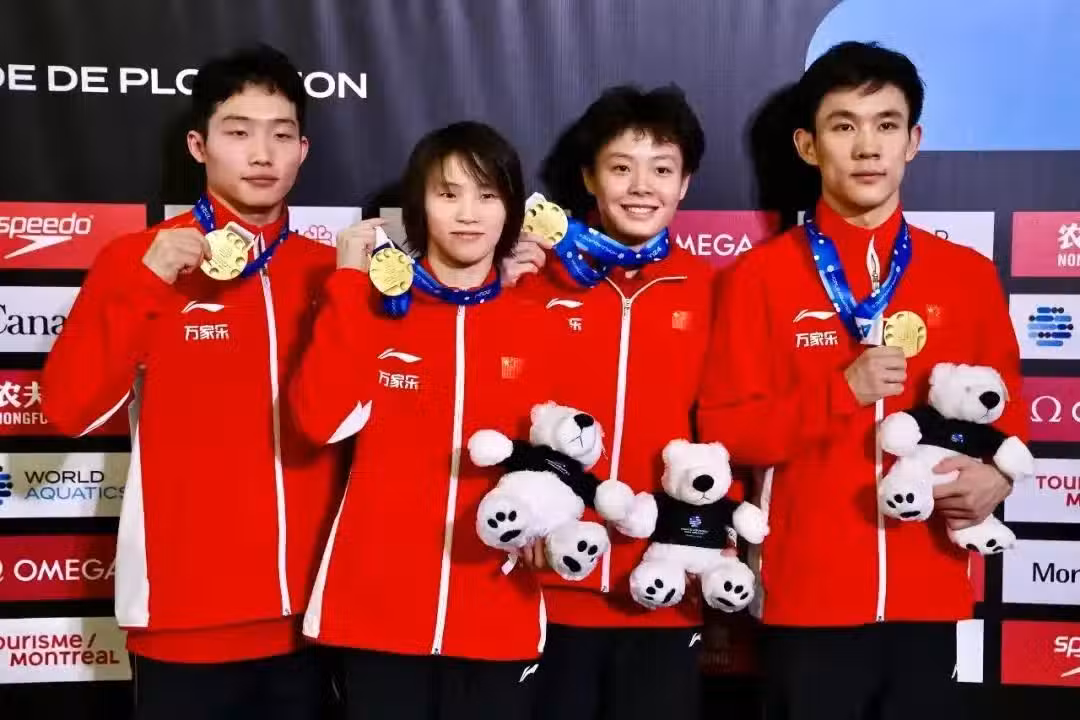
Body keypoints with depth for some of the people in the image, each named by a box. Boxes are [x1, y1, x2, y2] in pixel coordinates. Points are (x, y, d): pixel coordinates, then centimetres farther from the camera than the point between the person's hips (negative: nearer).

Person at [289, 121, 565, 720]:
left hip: (496, 614, 1)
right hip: (379, 606, -1)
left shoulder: (530, 326, 5)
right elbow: (323, 419, -12)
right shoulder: (376, 305, 2)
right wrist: (349, 285, -11)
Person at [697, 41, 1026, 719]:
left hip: (928, 593, 3)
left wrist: (998, 474, -7)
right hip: (810, 594, -2)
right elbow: (724, 428, -6)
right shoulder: (760, 275, -3)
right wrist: (843, 391, -17)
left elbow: (1005, 407, 14)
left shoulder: (969, 275, 5)